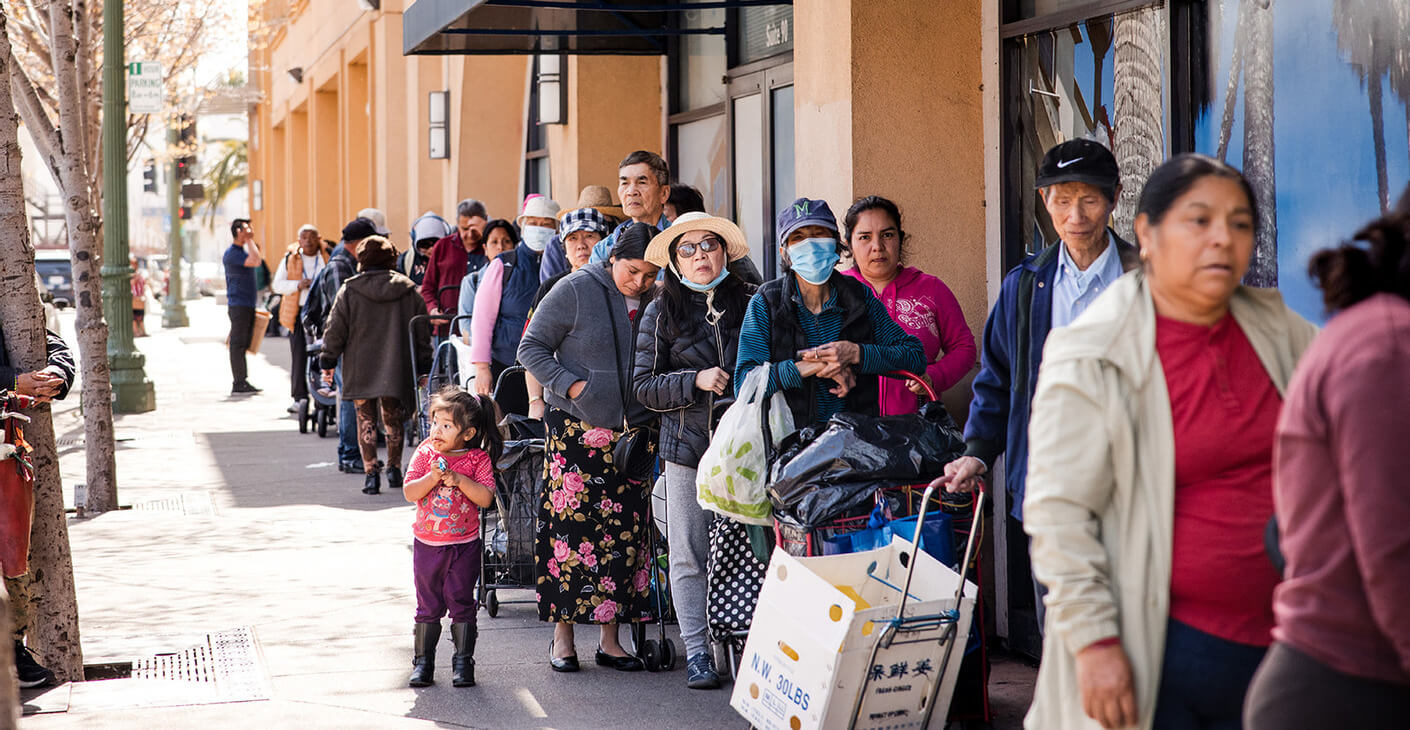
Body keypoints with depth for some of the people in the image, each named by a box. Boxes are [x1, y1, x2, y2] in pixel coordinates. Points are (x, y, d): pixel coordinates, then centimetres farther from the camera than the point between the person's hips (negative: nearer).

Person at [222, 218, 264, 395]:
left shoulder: (242, 251, 18)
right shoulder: (232, 254, -14)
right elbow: (256, 261, -26)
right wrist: (250, 240, -18)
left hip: (248, 305, 10)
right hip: (239, 305, -10)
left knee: (243, 344, 11)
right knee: (238, 344, -8)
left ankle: (242, 382, 15)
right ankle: (238, 384, -8)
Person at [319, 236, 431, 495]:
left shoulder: (350, 291, -4)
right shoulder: (408, 290, 1)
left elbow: (335, 329, -1)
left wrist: (327, 362, 8)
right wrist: (424, 366, 11)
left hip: (361, 369, -2)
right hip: (396, 369, 2)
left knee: (366, 418, 4)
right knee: (393, 417, 16)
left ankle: (371, 472, -4)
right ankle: (394, 468, 20)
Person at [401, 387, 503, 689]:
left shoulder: (478, 459, -5)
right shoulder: (425, 454, -1)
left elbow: (486, 497, -14)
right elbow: (409, 493, -9)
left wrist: (459, 479, -23)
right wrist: (432, 477, -24)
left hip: (465, 545, -1)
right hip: (427, 544, 1)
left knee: (462, 604, 3)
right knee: (428, 605, 8)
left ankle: (463, 662, 12)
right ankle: (422, 661, 17)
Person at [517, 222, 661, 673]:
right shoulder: (575, 291, -6)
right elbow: (531, 349, -2)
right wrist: (572, 386, -13)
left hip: (633, 433, 4)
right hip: (577, 431, -4)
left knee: (625, 535, 3)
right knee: (570, 529, -5)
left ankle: (609, 638, 11)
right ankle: (563, 634, 6)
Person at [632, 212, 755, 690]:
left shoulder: (752, 304, 7)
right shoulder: (661, 314, 6)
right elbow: (644, 386, 3)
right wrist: (697, 380, -11)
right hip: (688, 444, 0)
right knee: (689, 556, 1)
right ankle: (696, 652, 7)